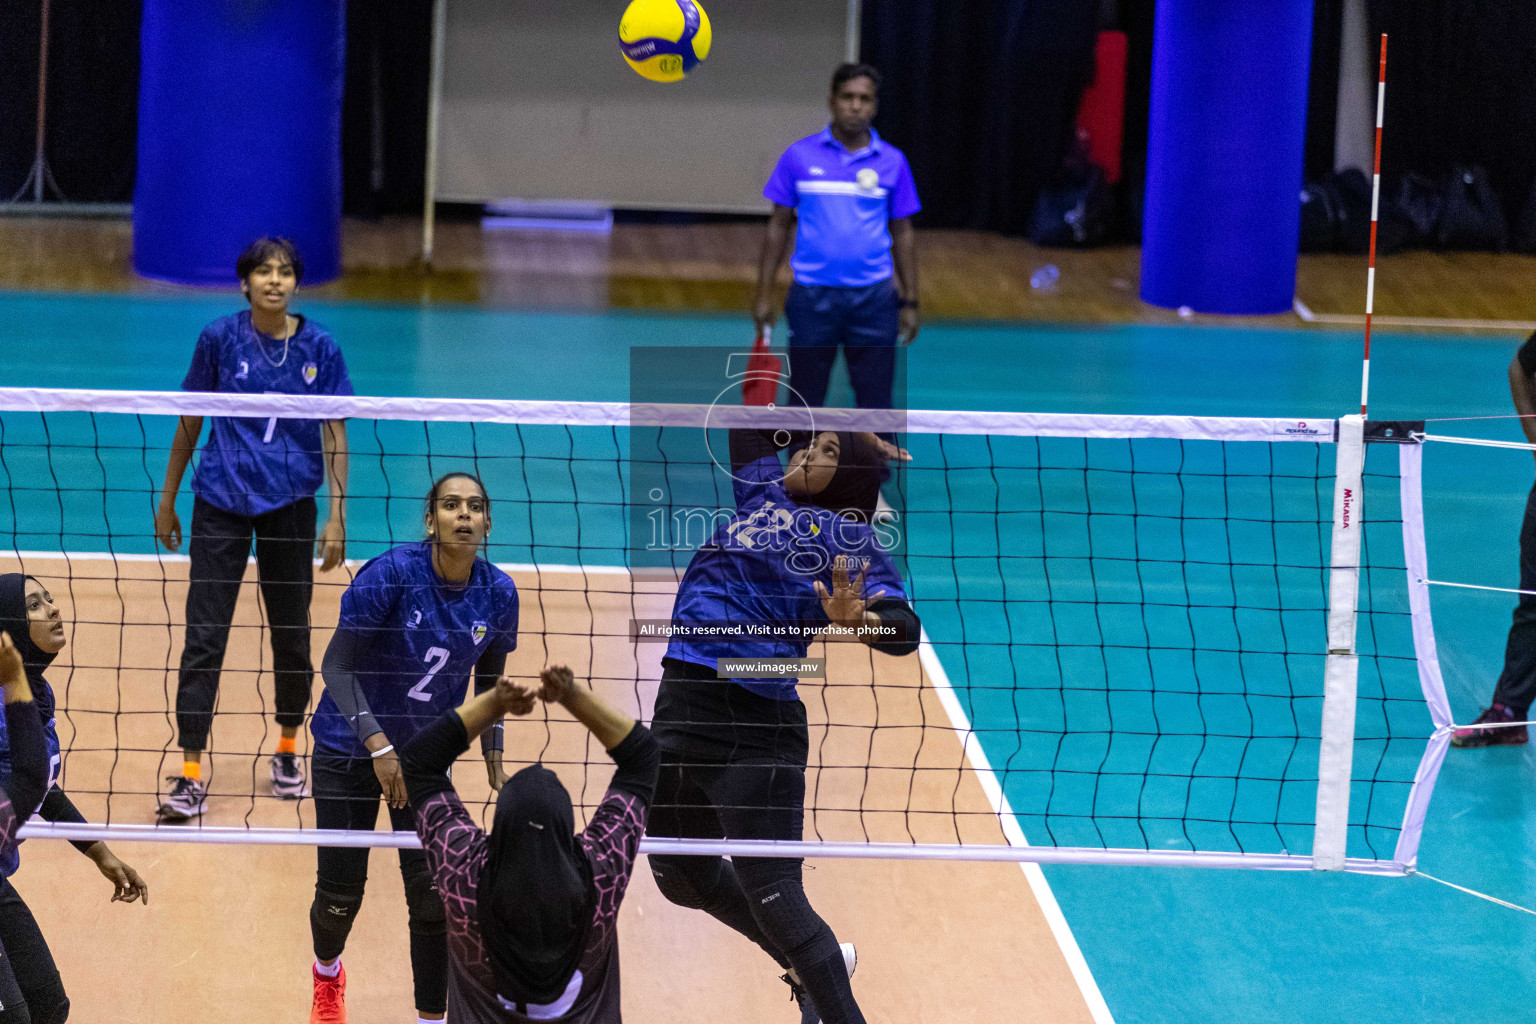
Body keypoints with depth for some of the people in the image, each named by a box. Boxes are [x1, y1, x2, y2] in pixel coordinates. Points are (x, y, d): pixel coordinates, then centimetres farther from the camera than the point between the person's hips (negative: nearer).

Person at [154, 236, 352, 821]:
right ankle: (191, 777, -7)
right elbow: (190, 422, 5)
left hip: (290, 505, 1)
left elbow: (334, 435, 0)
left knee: (291, 635, 11)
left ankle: (287, 752, 32)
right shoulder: (219, 339, -4)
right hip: (221, 504, -1)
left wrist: (337, 516, -6)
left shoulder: (319, 348, -3)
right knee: (203, 637, -7)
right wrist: (167, 502, 8)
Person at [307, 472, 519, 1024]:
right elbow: (336, 665, -20)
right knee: (340, 895, 4)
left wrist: (493, 756, -1)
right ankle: (327, 975, 38)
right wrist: (377, 742, -30)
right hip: (350, 747, -3)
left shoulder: (497, 594, -10)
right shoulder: (391, 574, -23)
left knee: (432, 892, -8)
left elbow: (488, 678, 7)